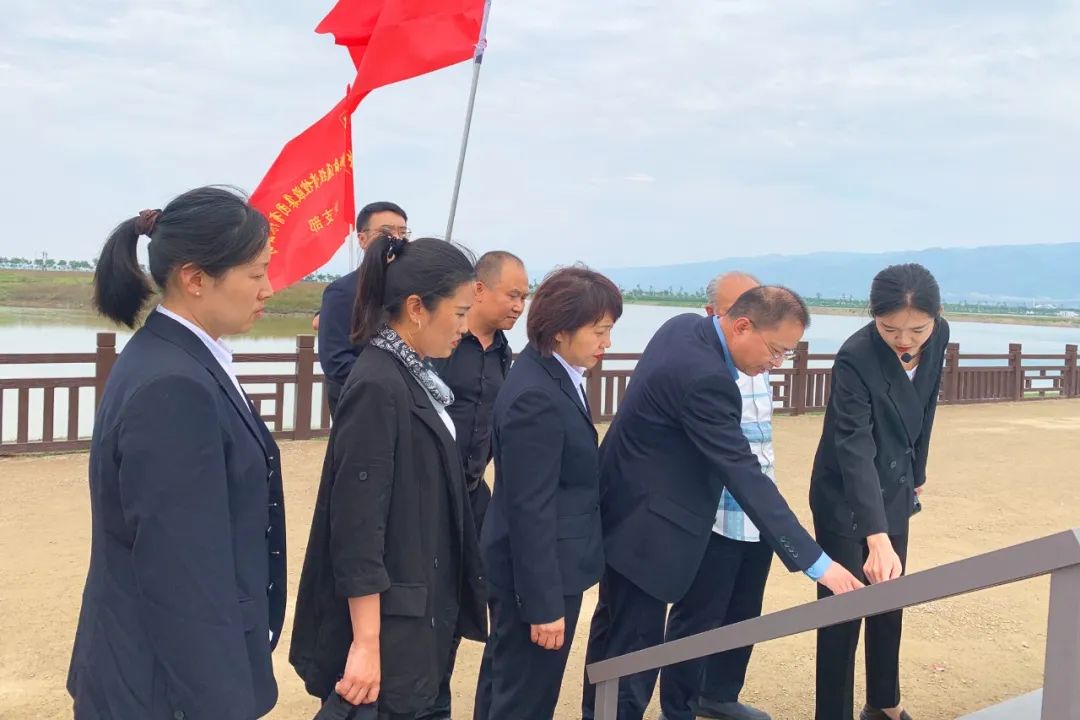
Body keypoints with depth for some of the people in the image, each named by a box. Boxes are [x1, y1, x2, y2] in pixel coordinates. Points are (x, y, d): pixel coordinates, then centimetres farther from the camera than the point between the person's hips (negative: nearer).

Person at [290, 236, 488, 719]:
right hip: (388, 617, -9)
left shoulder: (414, 376, 6)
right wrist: (366, 643, -21)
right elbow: (357, 524, -22)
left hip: (419, 609, 9)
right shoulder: (378, 386, -20)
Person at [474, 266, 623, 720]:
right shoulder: (536, 397, -25)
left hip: (537, 567, 10)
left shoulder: (552, 375, 4)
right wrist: (545, 603, -20)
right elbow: (530, 510, -24)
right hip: (536, 572, -10)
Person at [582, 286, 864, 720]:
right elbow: (744, 477, -33)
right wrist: (815, 561, -31)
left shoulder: (686, 326, -2)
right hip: (645, 523, -10)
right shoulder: (705, 377, -31)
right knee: (632, 642, 1)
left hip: (652, 504, 10)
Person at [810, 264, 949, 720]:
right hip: (845, 499, -6)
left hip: (894, 491, 6)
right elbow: (855, 451, -36)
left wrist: (917, 472, 17)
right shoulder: (855, 359, -30)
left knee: (890, 603, 18)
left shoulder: (938, 338, -10)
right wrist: (877, 540, -45)